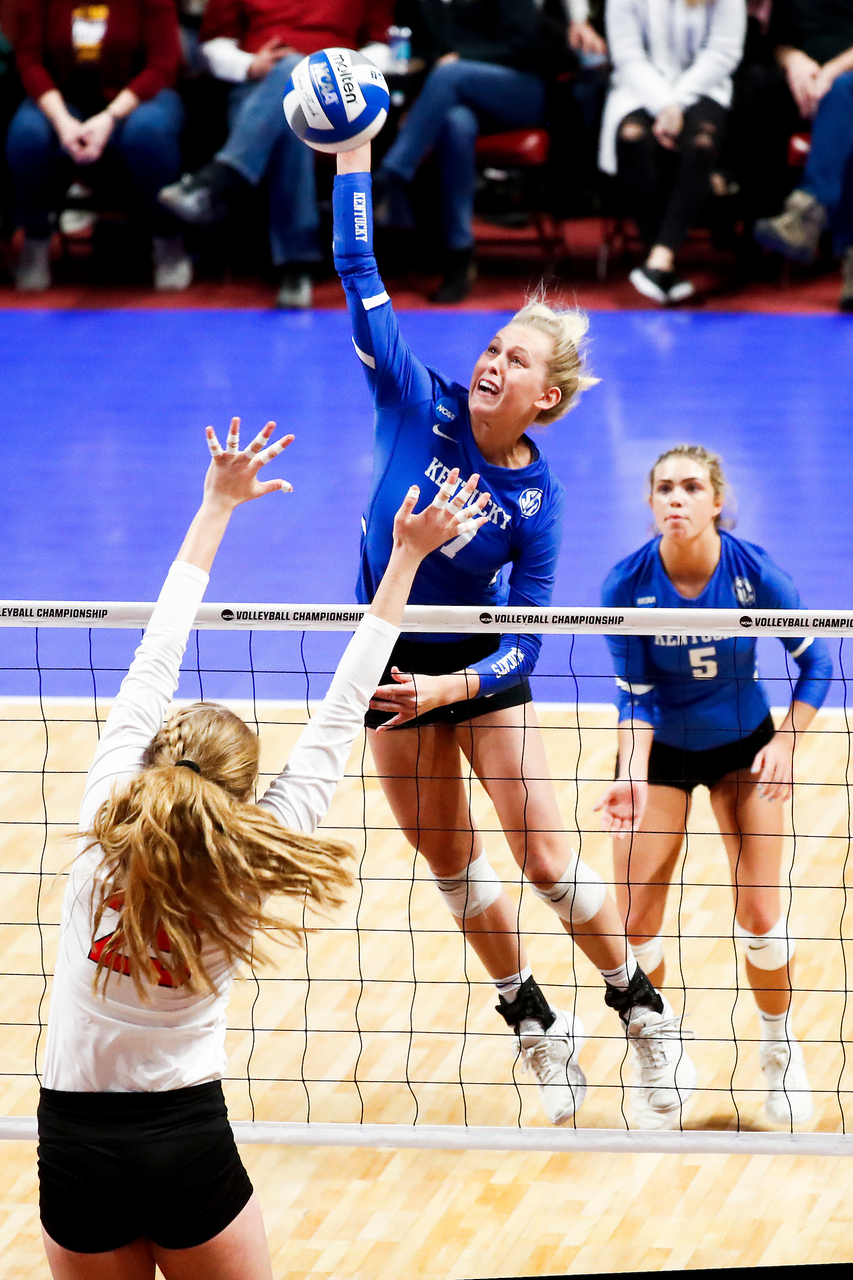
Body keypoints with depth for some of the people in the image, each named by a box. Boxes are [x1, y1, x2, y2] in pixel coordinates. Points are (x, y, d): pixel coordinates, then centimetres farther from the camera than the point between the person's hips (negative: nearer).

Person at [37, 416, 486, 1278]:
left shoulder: (106, 819, -9)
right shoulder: (255, 864, -11)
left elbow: (152, 664, 1)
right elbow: (339, 717, -4)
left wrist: (217, 508, 10)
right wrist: (404, 562, 2)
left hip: (73, 1150, 1)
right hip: (191, 1149, -1)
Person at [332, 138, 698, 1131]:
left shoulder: (537, 497, -18)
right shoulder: (420, 406, -15)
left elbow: (525, 638, -15)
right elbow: (357, 273, -20)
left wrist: (453, 687, -30)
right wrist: (352, 160, -27)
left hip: (482, 669, -3)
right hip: (393, 665, 3)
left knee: (546, 859, -6)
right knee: (451, 864, 10)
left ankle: (645, 1014, 13)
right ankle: (535, 1029, 27)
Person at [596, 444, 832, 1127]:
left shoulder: (755, 570, -22)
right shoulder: (627, 585, -22)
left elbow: (814, 660, -9)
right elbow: (635, 697, -16)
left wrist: (786, 743, -16)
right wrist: (634, 777, -30)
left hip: (744, 747, 0)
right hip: (660, 751, 0)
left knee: (760, 914, -6)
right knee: (636, 921, -5)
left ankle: (781, 1050, 19)